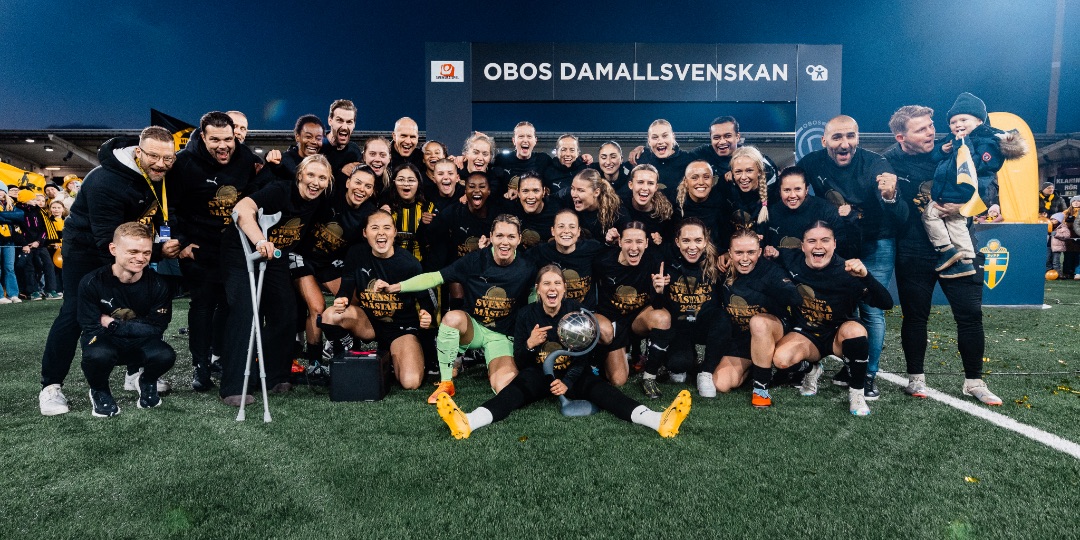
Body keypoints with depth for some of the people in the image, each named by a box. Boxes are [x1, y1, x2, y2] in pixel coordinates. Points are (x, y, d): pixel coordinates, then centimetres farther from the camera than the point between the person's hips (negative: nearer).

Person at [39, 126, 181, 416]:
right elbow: (108, 242, -34)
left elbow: (166, 207, 5)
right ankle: (50, 387, 1)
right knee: (75, 311, -9)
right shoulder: (105, 182, -34)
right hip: (86, 247, -6)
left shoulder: (162, 172, -15)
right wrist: (158, 251, -38)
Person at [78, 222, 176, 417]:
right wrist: (136, 327, -24)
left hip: (141, 346, 1)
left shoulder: (159, 284, -16)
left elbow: (156, 329, -14)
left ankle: (147, 381, 7)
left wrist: (112, 324, -18)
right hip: (105, 343, -1)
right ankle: (99, 391, 0)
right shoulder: (91, 283, -18)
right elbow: (91, 330, -16)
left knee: (165, 355, -32)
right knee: (97, 354, -37)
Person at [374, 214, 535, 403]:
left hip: (502, 336, 0)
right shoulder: (475, 260, -10)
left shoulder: (527, 270, -8)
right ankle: (445, 383, -17)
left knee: (504, 387, -26)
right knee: (453, 317, -36)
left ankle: (492, 369, 14)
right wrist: (394, 287, -19)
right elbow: (435, 278, -10)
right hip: (473, 327, 0)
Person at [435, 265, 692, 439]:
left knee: (598, 387, -28)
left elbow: (583, 356, -5)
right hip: (539, 375, 0)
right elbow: (520, 362, -4)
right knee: (518, 386, -30)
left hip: (573, 375, 0)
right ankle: (467, 422, -58)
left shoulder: (575, 310, -5)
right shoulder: (527, 314, -5)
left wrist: (567, 383, -23)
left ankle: (660, 421, -50)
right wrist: (530, 344, -26)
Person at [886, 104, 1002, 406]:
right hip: (914, 253, -2)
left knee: (970, 314, 3)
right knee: (915, 316, 8)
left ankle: (974, 381, 17)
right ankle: (916, 378, 24)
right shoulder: (889, 163, -7)